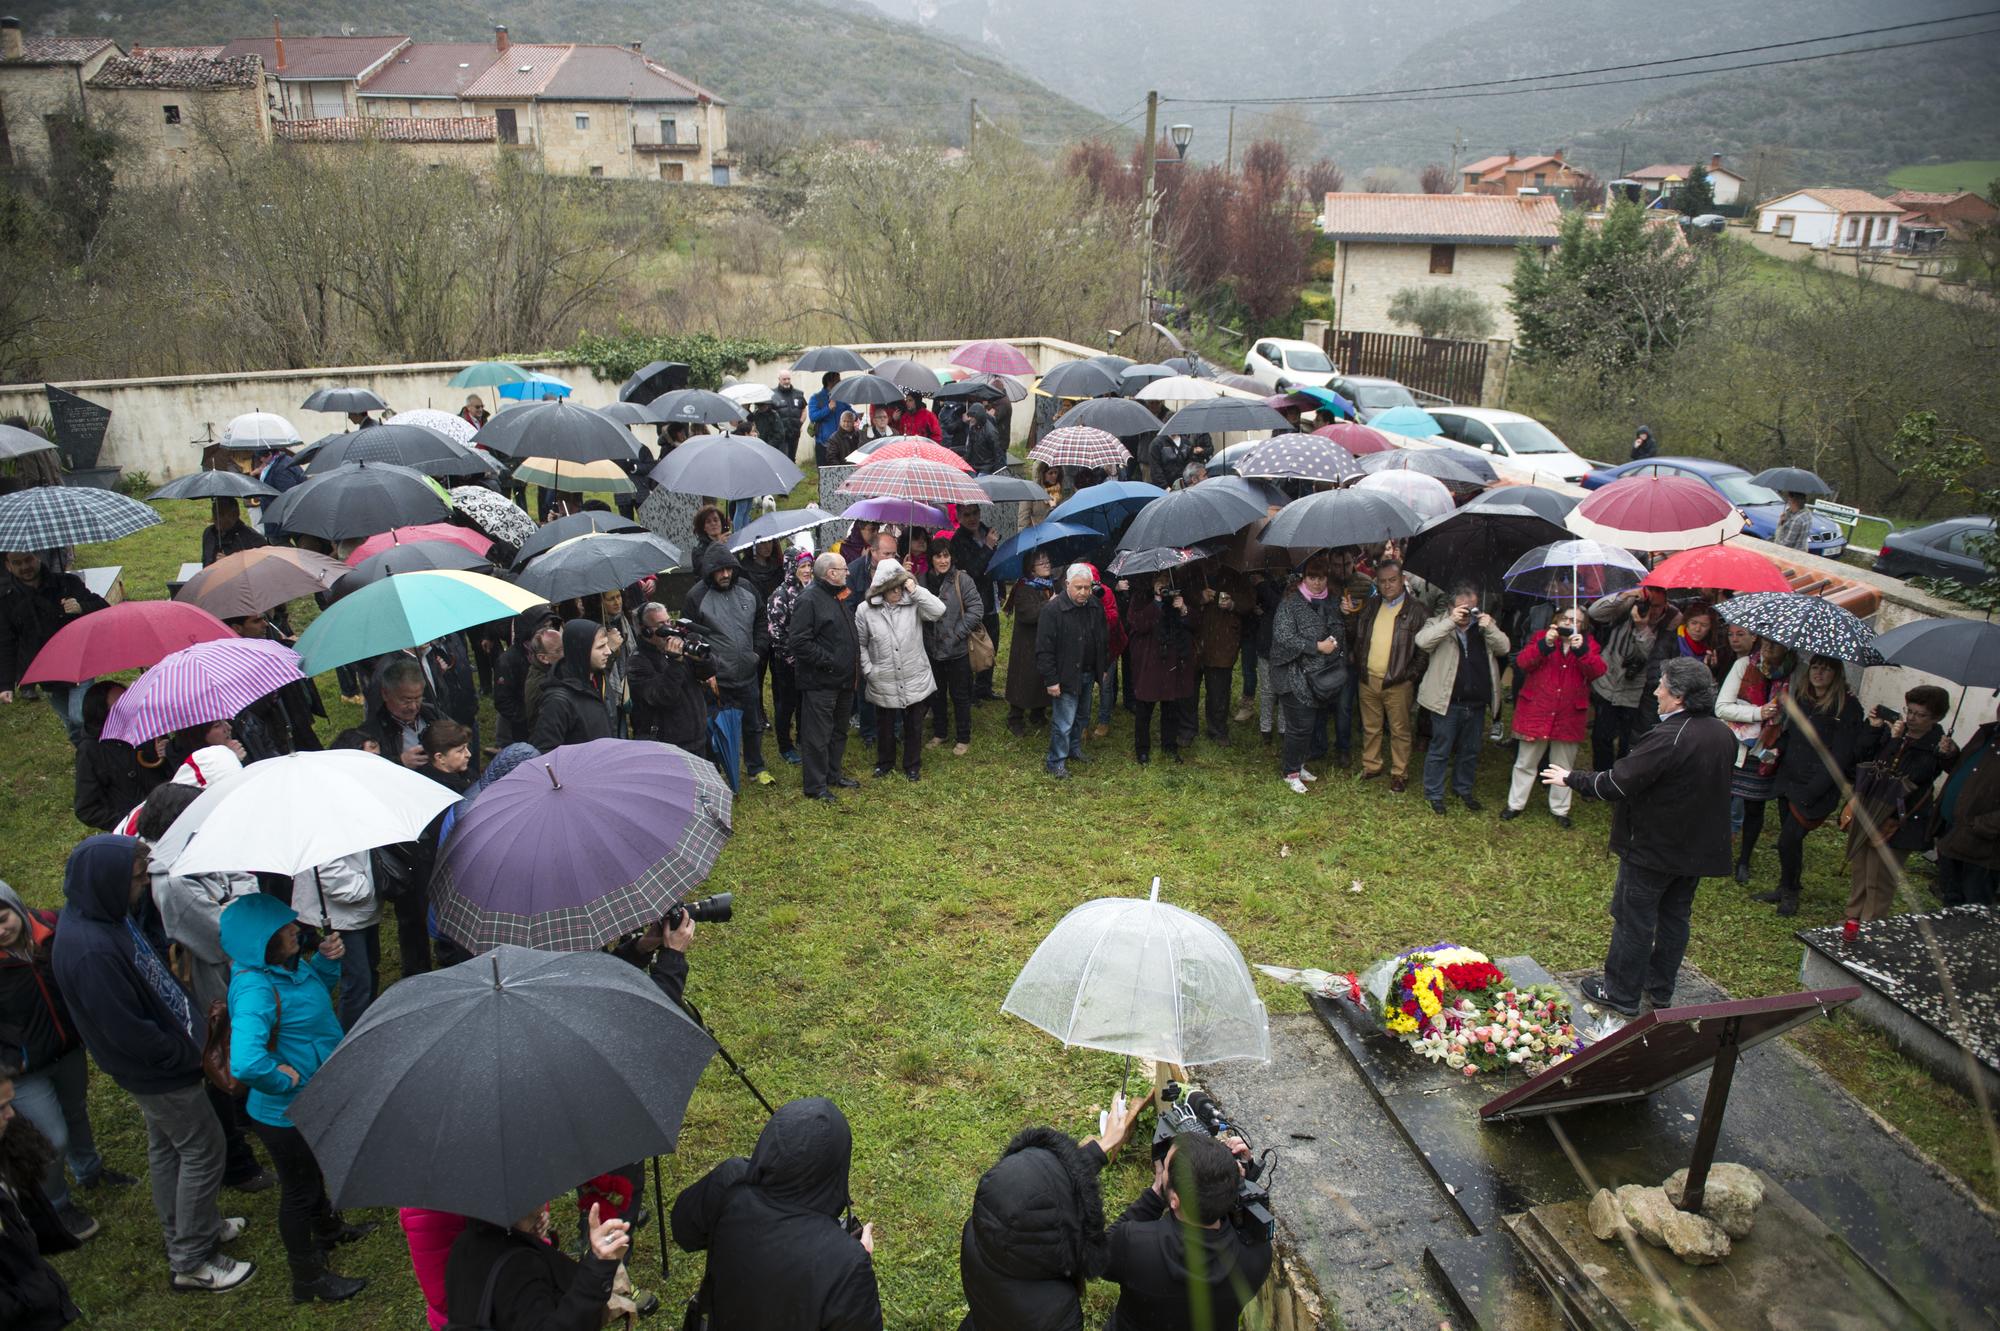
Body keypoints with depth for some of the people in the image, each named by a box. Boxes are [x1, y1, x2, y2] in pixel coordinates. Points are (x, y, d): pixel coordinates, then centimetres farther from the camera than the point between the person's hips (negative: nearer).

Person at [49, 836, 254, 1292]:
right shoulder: (91, 951, -35)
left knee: (166, 1147, 24)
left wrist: (192, 1012, 3)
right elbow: (128, 1033, -29)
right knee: (202, 1150, 5)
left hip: (156, 1061, 9)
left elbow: (151, 945, 11)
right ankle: (192, 1263, 20)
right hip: (157, 1073, -9)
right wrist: (189, 1056, -16)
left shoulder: (108, 912, -7)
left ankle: (195, 1230, 43)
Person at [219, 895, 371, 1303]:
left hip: (312, 1100, 8)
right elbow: (246, 1063, -50)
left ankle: (326, 1228, 59)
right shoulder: (254, 989, -37)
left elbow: (316, 989, 14)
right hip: (286, 1115, -8)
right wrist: (284, 1078, -32)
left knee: (313, 1172, 32)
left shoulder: (288, 964, -9)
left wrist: (327, 960, -6)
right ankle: (308, 1280, 35)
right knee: (298, 1190, 13)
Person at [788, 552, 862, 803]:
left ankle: (833, 774, 34)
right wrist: (828, 661, -21)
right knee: (817, 735, -1)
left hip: (843, 680, 9)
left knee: (839, 731, 20)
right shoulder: (809, 600, -17)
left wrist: (854, 658, 11)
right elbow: (798, 642, -23)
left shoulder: (838, 598, 14)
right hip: (820, 682, -9)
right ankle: (815, 785, 8)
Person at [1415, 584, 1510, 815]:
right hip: (1447, 701, -4)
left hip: (1476, 704, 4)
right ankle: (1433, 794, 15)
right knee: (1440, 750, 3)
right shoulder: (1440, 624, -2)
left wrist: (1489, 629, -18)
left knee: (1470, 751, 17)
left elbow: (1503, 648, -1)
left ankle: (1463, 790, 34)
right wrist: (1451, 621, -25)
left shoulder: (1485, 625, 9)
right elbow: (1422, 641, -21)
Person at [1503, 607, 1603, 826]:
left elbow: (1597, 671, -15)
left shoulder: (1588, 644, 3)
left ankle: (1560, 810, 27)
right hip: (1535, 713, -1)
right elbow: (1522, 662, -15)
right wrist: (1545, 644, -28)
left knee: (1564, 767, 13)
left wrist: (1581, 650, -29)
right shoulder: (1542, 637, 0)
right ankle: (1515, 804, 22)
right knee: (1525, 763, 9)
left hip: (1569, 717, 1)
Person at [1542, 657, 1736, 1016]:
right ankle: (1660, 989, 33)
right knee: (1675, 919, 19)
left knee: (1634, 921, 6)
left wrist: (1571, 779, -10)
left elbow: (1614, 784, -25)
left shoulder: (1667, 738, -27)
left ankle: (1621, 994, 17)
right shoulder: (1724, 735, 0)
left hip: (1653, 849, -8)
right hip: (1699, 849, 8)